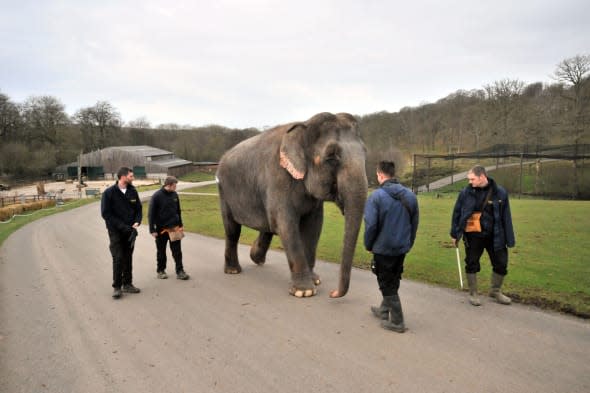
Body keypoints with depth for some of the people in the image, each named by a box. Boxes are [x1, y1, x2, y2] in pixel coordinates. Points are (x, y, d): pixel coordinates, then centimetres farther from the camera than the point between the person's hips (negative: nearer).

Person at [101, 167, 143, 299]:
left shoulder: (133, 191, 3)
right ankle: (117, 287, 5)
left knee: (128, 258, 10)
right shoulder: (109, 193, -10)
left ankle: (127, 284, 20)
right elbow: (106, 214, -12)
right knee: (118, 258, -7)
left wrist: (136, 223, -9)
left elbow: (138, 209, 10)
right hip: (116, 232, -4)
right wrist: (122, 227, -18)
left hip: (130, 231, 4)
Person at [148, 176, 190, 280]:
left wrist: (180, 225, 14)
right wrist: (152, 230, -11)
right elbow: (151, 214, -9)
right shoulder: (157, 196, -12)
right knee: (161, 252, 11)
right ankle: (160, 271, 26)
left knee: (177, 251, 1)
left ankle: (180, 271, 4)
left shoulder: (174, 195, 2)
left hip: (174, 228, 3)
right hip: (161, 229, -3)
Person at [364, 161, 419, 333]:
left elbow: (371, 225, -18)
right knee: (393, 282, 22)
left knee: (387, 284, 8)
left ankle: (397, 321, 12)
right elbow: (415, 222, 6)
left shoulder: (376, 196, -17)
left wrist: (368, 245, -2)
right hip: (402, 248, 6)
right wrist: (409, 243, 16)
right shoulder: (409, 195, 1)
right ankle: (384, 310, 38)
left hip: (383, 248, -6)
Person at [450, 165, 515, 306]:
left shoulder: (500, 192, -6)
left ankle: (495, 291, 32)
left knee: (501, 263, 9)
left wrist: (509, 239, -2)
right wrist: (455, 234, 5)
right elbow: (457, 213, 2)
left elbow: (506, 217, -2)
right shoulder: (466, 193, -6)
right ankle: (473, 293, 26)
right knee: (472, 264, 7)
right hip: (473, 236, -1)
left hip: (495, 236, 1)